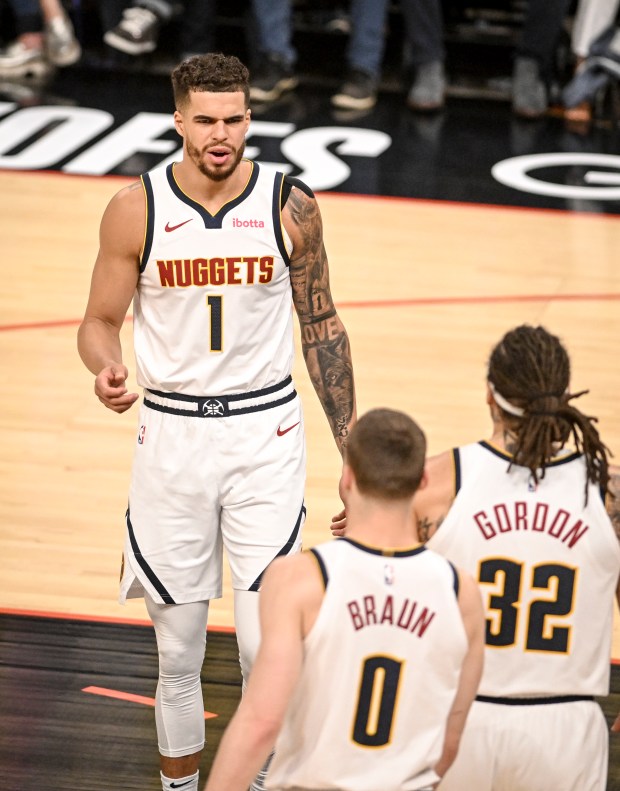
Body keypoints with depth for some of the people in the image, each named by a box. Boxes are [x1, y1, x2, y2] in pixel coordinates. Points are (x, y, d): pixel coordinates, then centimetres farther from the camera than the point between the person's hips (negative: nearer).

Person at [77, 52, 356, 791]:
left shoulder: (290, 205, -5)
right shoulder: (136, 208, -6)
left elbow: (321, 326, 6)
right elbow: (100, 321, 3)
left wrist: (351, 445, 5)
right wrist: (106, 368, -21)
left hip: (267, 433, 0)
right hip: (172, 433, 0)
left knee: (265, 646, -4)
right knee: (178, 647, 8)